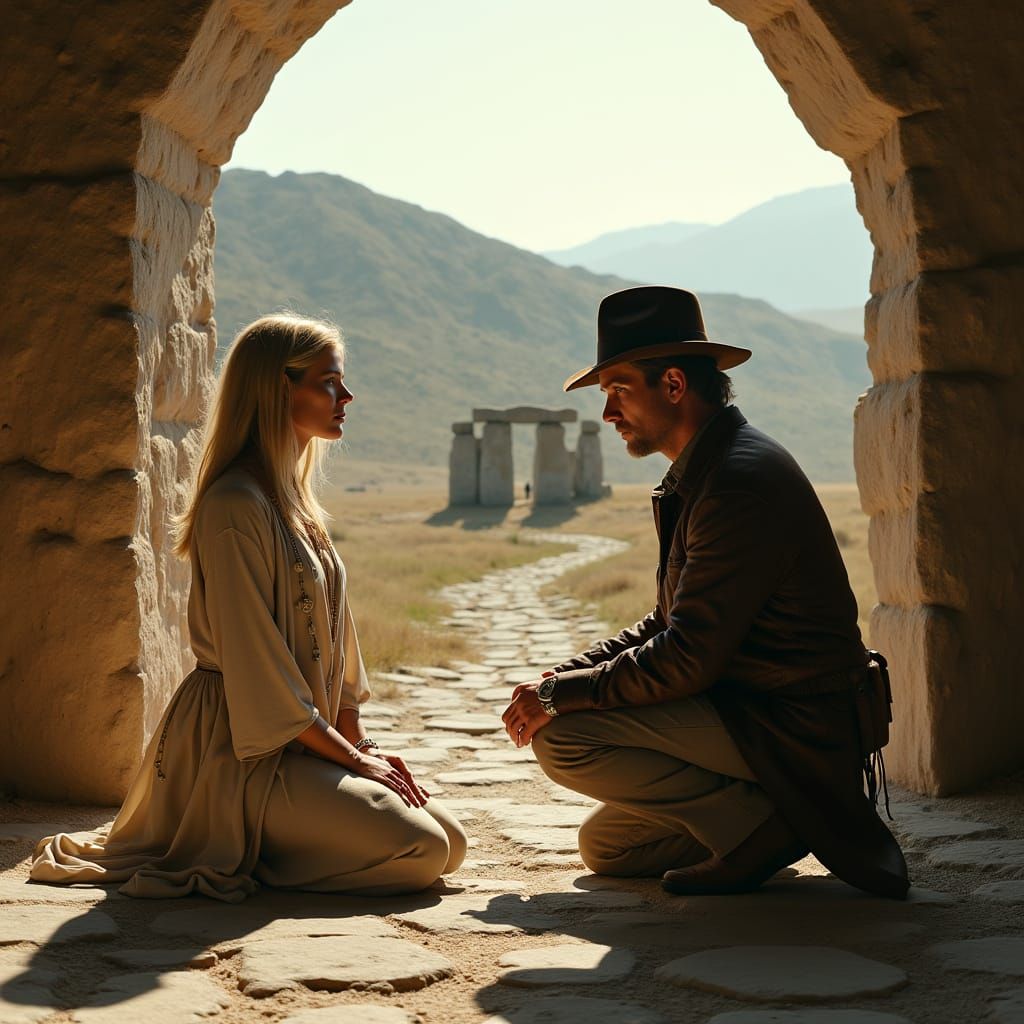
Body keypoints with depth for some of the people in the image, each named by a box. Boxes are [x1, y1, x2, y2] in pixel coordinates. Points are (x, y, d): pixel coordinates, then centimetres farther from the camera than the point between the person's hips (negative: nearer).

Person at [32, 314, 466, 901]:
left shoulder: (296, 502, 14)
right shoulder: (236, 506, -17)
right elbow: (257, 666, -18)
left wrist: (361, 743, 6)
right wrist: (352, 759, -12)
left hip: (305, 740, 10)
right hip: (243, 751, -9)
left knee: (452, 844, 3)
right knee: (421, 851, -18)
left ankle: (253, 848, 10)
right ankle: (244, 858, -3)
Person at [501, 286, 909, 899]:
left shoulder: (742, 481, -22)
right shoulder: (705, 473, 11)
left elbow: (688, 659, -24)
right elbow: (668, 626, 15)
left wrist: (560, 695, -14)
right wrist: (558, 678, 2)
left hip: (792, 728, -10)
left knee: (563, 739, -19)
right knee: (605, 846, 15)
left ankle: (754, 821, -12)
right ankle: (776, 814, 10)